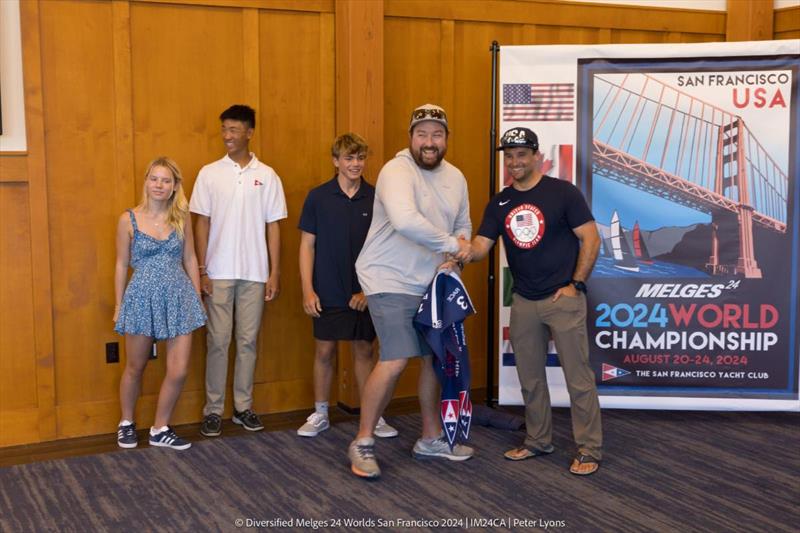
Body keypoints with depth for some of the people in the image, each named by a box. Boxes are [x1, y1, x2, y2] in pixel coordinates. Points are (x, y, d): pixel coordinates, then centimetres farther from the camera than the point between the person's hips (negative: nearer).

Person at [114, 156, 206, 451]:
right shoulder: (128, 219, -3)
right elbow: (122, 264, 2)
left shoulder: (181, 218, 2)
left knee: (179, 371, -1)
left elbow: (190, 259, 9)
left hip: (179, 297, 2)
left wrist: (197, 297, 9)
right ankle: (126, 423, 35)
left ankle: (160, 429, 18)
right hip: (142, 297, -2)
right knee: (135, 368, 13)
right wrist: (119, 305, 4)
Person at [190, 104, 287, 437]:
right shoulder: (210, 173, 2)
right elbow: (202, 223, 2)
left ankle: (243, 407, 19)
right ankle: (213, 410, 12)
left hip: (255, 273, 1)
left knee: (248, 341, 8)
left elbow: (273, 226, 4)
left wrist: (275, 272, 0)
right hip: (219, 272, -1)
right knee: (218, 341, 2)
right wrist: (201, 270, -4)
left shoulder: (266, 175, 3)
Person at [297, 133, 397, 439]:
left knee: (364, 351, 9)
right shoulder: (318, 197, -3)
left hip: (364, 293, 1)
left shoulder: (375, 198, -2)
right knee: (324, 351, 7)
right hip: (328, 294, -1)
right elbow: (307, 245, -1)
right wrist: (307, 290, -7)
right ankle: (320, 414, 22)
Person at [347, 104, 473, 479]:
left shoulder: (455, 177, 7)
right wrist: (450, 243, -26)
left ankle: (431, 438, 30)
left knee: (436, 357, 13)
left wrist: (464, 243, -5)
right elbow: (405, 220, -36)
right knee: (396, 360, -15)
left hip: (429, 283, 8)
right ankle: (363, 442, 1)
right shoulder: (397, 171, -19)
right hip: (390, 280, -8)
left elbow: (462, 223, 18)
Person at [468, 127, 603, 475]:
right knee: (530, 377, 13)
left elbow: (591, 239, -6)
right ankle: (538, 441, 28)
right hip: (523, 302, 5)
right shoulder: (499, 203, 8)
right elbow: (480, 246, 2)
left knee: (578, 377, -3)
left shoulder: (562, 193, -6)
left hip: (563, 299, -5)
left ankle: (589, 450, 6)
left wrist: (576, 284, -11)